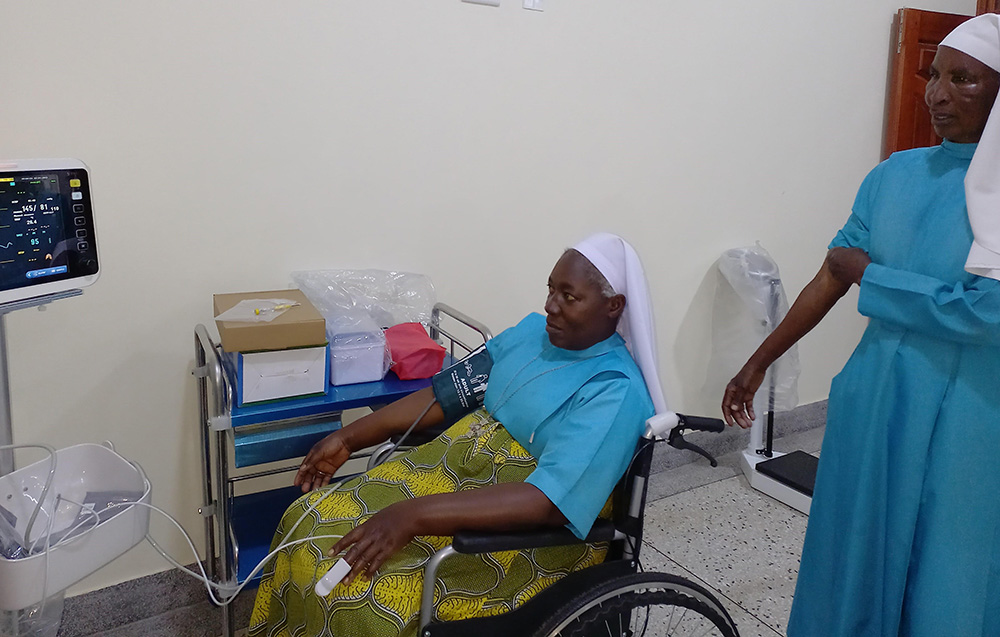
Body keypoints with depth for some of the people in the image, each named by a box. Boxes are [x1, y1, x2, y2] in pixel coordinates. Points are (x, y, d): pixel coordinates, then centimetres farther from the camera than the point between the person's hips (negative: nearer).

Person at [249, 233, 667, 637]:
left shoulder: (616, 393, -20)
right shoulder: (534, 331, 4)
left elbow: (549, 502, -29)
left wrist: (414, 515, -35)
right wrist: (350, 438, 2)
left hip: (530, 531, -7)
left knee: (362, 592, -22)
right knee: (310, 524, -4)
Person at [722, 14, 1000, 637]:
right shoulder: (894, 175, 3)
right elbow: (829, 279, 5)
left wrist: (869, 273, -11)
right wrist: (757, 363, 6)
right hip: (875, 397, 4)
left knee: (944, 578, 12)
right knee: (858, 547, 19)